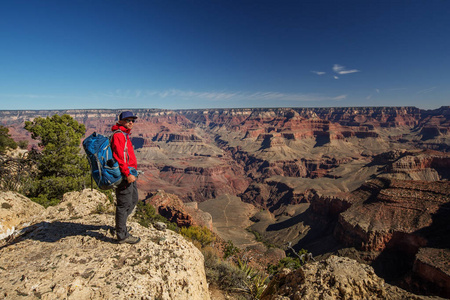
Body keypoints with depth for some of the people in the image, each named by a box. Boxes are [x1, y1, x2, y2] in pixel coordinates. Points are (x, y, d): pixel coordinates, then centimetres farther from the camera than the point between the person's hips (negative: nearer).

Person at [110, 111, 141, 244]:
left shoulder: (125, 135, 19)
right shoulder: (118, 135, -14)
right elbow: (119, 157, -24)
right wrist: (127, 174, -28)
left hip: (129, 173, 11)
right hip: (124, 174, -11)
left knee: (133, 199, 21)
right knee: (124, 203, -2)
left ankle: (120, 226, 36)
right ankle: (122, 236, 11)